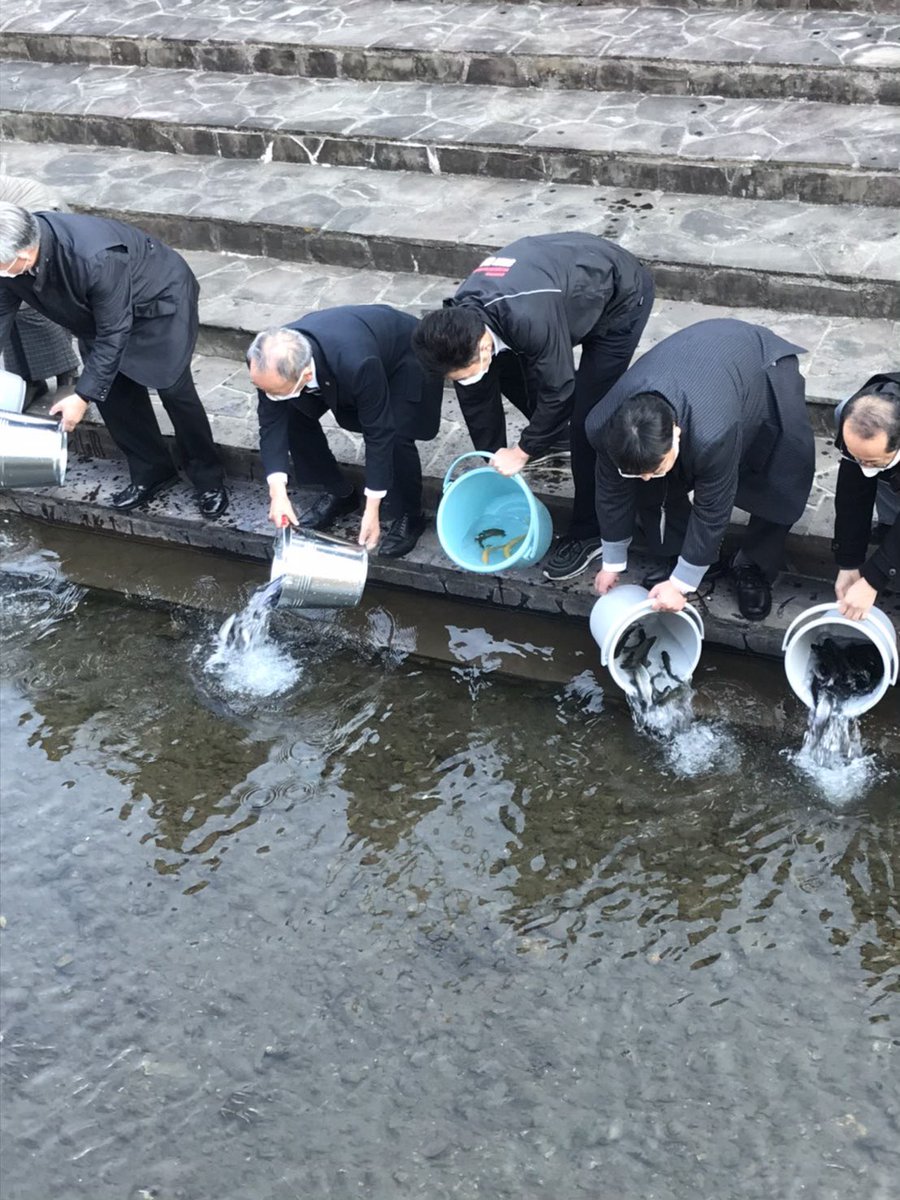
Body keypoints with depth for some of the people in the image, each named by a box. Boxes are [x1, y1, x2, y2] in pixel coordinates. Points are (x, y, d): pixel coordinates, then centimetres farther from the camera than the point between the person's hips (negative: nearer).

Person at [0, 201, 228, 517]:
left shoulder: (95, 258, -44)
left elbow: (113, 334, -33)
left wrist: (83, 396, -27)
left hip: (159, 300, -6)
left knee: (174, 390, 0)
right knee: (110, 389, 5)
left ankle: (209, 478, 19)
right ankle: (151, 472, 24)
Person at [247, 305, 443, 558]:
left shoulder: (356, 364, -46)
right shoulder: (270, 362, -31)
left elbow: (378, 432, -36)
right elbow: (272, 422, -22)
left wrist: (372, 510, -32)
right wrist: (277, 491, -34)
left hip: (404, 354, -5)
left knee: (395, 435, -23)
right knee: (295, 415, -6)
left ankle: (406, 516, 2)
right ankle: (334, 492, 14)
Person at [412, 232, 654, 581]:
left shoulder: (530, 318, -43)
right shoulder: (459, 323, -19)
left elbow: (558, 390, -28)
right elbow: (476, 399, -5)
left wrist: (524, 451, -16)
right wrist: (492, 463, 2)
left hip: (621, 297, -7)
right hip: (568, 277, 7)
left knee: (587, 419, -12)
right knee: (508, 370, 7)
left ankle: (588, 532, 2)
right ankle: (557, 430, 35)